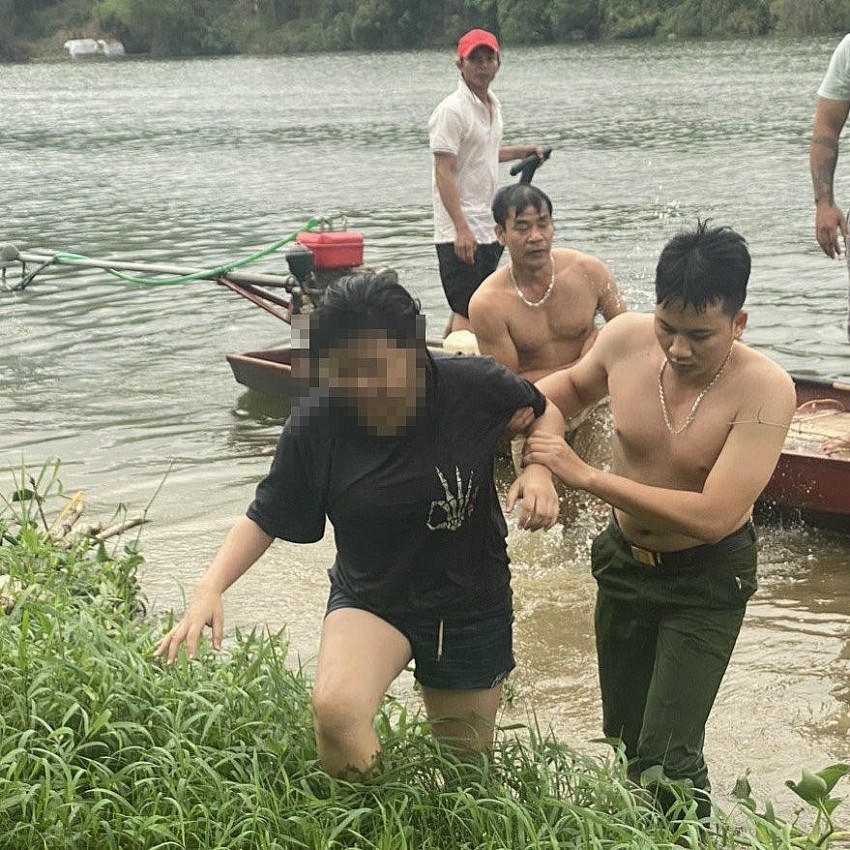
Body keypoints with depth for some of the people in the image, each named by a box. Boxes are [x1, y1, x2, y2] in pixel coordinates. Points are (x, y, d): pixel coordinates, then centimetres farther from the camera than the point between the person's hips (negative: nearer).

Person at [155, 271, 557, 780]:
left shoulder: (475, 389, -20)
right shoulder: (317, 424, -17)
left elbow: (542, 410, 2)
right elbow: (265, 519, -5)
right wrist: (210, 590, -19)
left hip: (470, 608, 1)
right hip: (369, 600, 0)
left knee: (465, 761, 14)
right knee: (336, 709, -30)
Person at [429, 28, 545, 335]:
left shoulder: (493, 105, 14)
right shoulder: (451, 110, -14)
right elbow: (444, 172, -19)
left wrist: (521, 151, 20)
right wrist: (461, 229, -26)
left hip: (486, 228, 9)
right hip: (460, 233, -9)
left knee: (467, 309, 14)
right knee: (467, 313, -10)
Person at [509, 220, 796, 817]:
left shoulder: (765, 389, -29)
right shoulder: (627, 337, -16)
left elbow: (713, 516, -34)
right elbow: (560, 391, 7)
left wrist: (585, 475, -29)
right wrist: (539, 466, -14)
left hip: (707, 580, -5)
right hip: (625, 561, 5)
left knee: (665, 758, -12)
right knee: (624, 735, 19)